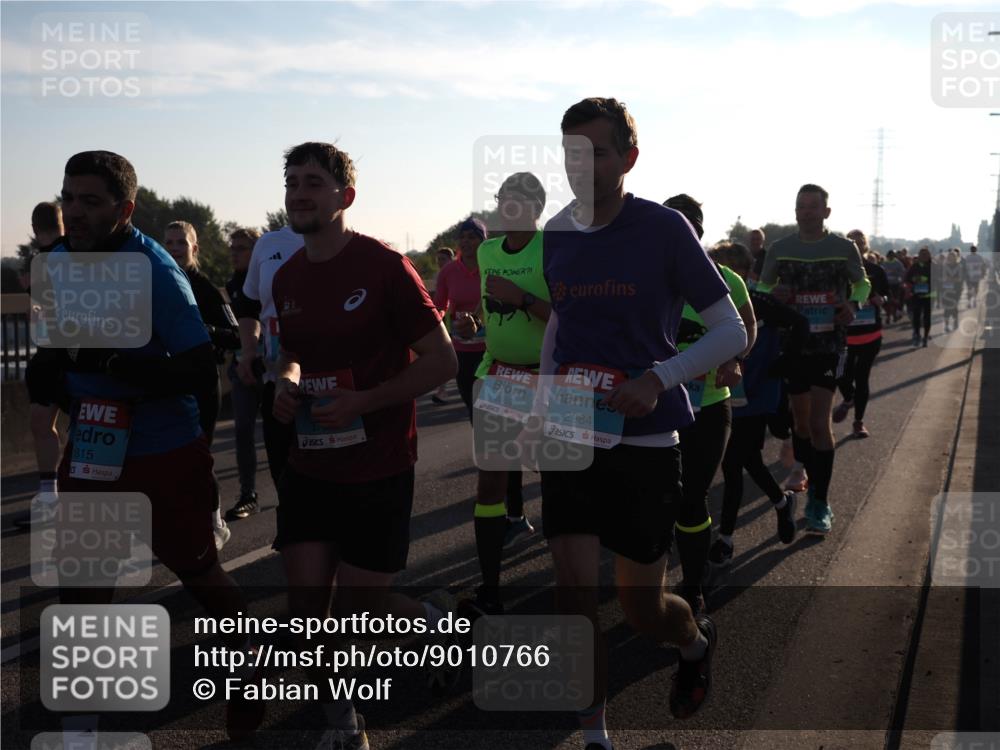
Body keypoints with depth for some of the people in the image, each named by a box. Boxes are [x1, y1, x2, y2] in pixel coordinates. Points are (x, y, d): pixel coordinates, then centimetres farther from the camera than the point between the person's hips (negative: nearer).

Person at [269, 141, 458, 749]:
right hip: (309, 466, 5)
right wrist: (286, 380, -1)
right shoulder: (287, 279, 5)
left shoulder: (384, 266, -13)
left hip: (377, 471, -5)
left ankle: (433, 615, 35)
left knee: (356, 610, 2)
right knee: (307, 606, 1)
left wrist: (364, 401, -21)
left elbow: (442, 361, -12)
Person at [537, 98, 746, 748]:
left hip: (644, 436, -4)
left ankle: (697, 640, 42)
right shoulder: (557, 233, 5)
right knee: (575, 590, -2)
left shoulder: (663, 228, -9)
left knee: (642, 607, 6)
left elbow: (732, 333, -8)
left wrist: (659, 379, -22)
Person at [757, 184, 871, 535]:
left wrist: (853, 303, -9)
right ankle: (812, 487, 28)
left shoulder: (844, 248, -2)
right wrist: (773, 294, -11)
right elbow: (762, 287, 12)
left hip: (829, 346, -3)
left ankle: (821, 504, -4)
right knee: (801, 422, 10)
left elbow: (862, 283, 12)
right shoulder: (780, 249, 2)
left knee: (819, 421, -11)